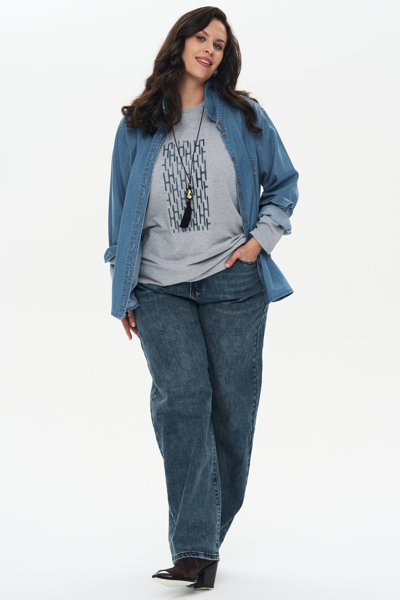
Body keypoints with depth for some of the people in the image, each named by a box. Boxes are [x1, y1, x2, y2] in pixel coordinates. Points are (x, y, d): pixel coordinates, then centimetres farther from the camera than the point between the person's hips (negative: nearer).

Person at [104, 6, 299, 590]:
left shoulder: (244, 117, 9)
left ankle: (204, 540, 15)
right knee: (182, 394, -19)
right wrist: (122, 292, 13)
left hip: (233, 284, 1)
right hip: (160, 289, 0)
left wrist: (263, 236, 1)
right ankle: (195, 551, -22)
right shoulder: (137, 126, 10)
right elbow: (122, 209, 15)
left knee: (231, 410, -1)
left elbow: (284, 181, 17)